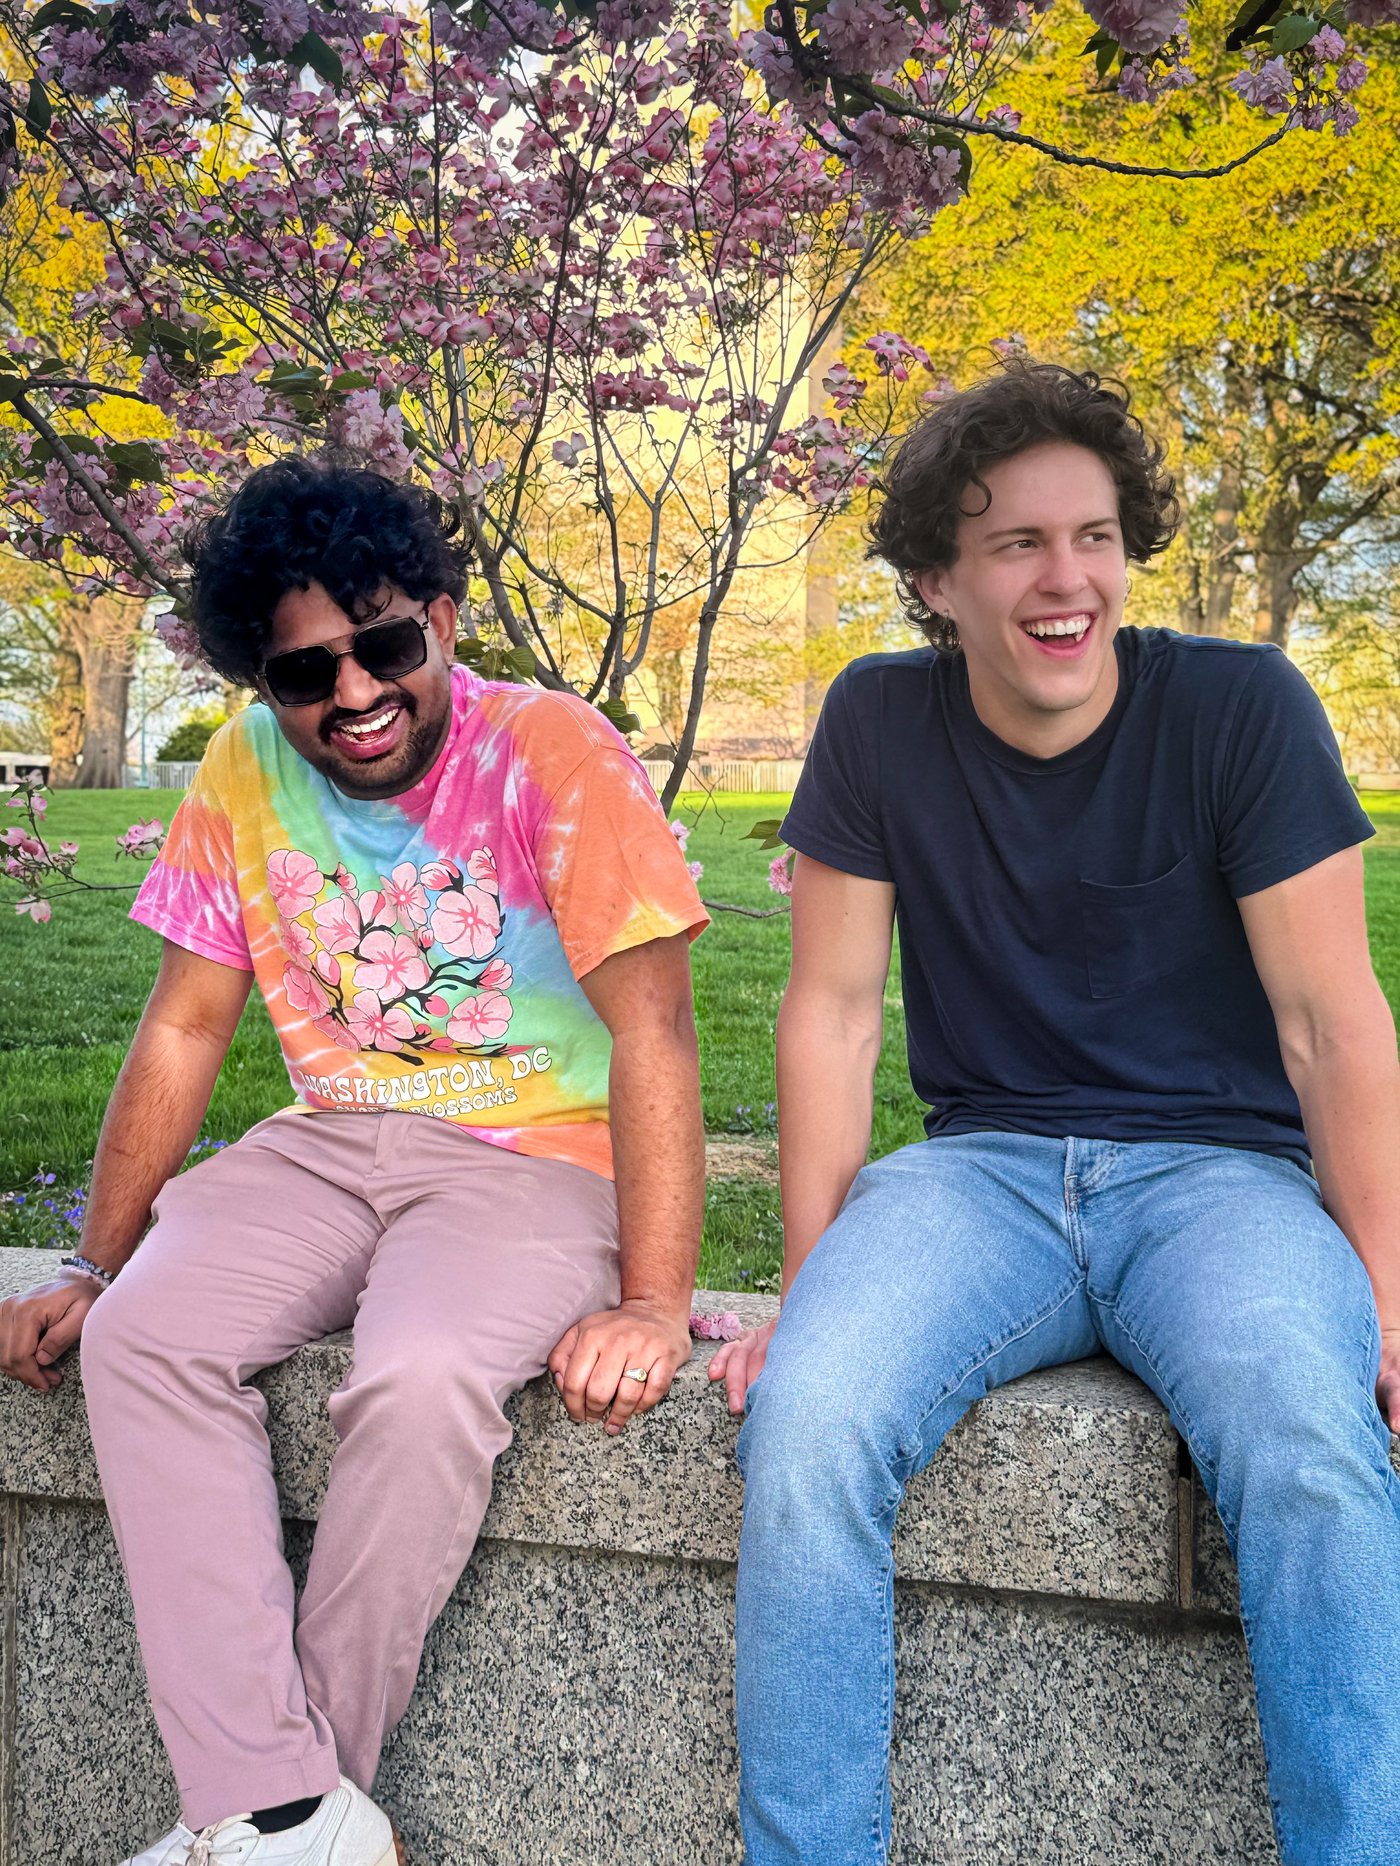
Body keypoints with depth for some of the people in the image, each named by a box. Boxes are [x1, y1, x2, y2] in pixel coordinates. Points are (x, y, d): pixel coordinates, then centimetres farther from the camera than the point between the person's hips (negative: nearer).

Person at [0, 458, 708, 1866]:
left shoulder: (551, 753, -12)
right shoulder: (245, 775, 3)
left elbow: (652, 1028, -17)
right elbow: (184, 1029, 8)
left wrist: (653, 1306, -23)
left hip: (538, 1153, -5)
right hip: (332, 1143, 5)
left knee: (419, 1380, -32)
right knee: (140, 1341, -20)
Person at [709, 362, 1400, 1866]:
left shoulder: (1240, 705, -5)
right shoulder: (880, 722, 0)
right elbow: (832, 1012, 1)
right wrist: (809, 1290, -3)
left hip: (1220, 1167, -1)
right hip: (984, 1165, 2)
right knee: (804, 1423, -27)